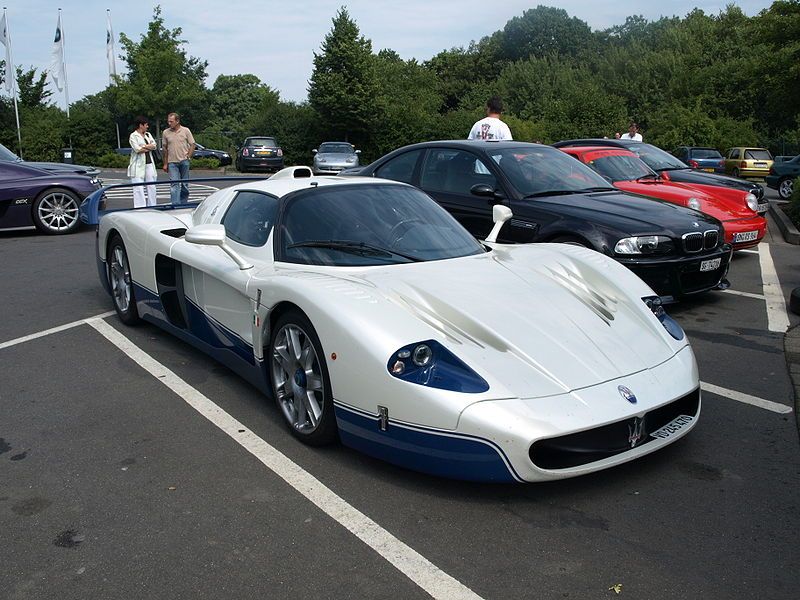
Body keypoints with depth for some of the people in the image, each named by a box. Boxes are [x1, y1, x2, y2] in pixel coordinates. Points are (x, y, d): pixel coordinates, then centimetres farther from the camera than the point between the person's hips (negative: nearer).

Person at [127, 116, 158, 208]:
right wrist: (149, 147, -2)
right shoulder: (133, 136, -2)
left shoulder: (148, 134, 17)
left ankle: (152, 206, 12)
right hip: (138, 165, -6)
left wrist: (143, 147, -12)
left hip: (149, 163, 6)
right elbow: (137, 149, -14)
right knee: (139, 188, -7)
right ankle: (139, 208, -7)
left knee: (151, 187, 6)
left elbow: (154, 145, 3)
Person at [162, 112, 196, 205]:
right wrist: (165, 163, 7)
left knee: (184, 184, 7)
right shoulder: (166, 132, 6)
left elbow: (192, 145, 5)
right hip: (172, 162, 0)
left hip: (184, 161, 0)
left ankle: (183, 203, 20)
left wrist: (188, 157, -6)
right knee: (174, 184, -10)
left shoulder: (185, 130, 1)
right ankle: (175, 205, -16)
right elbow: (165, 148, 10)